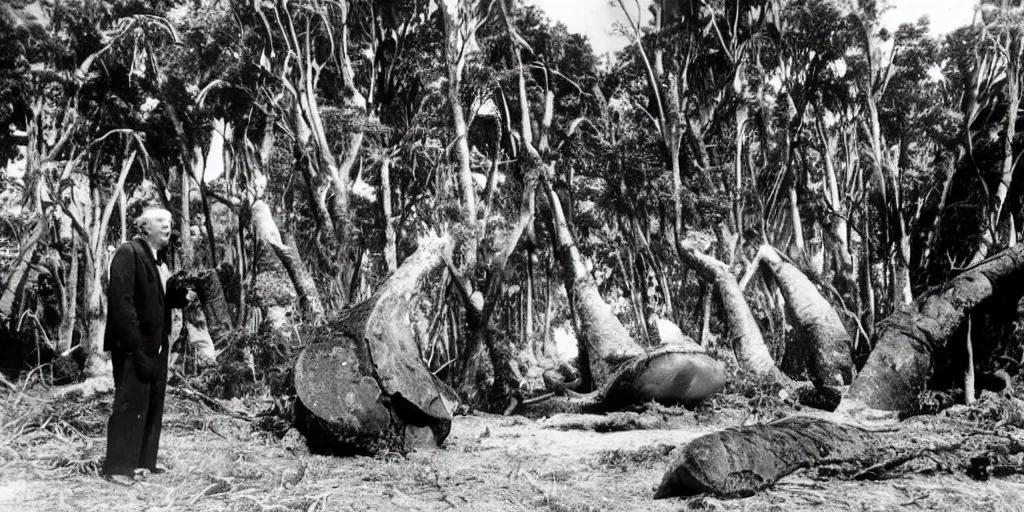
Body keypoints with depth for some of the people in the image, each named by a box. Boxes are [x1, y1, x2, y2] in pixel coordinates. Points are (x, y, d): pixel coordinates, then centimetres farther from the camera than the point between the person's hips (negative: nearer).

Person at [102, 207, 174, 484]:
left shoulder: (159, 259, 16)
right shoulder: (128, 252, -10)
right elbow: (121, 300, -18)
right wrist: (136, 345, -22)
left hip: (156, 344, 8)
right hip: (134, 345, -8)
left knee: (153, 405, 11)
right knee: (131, 403, -5)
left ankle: (144, 461, 20)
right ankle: (119, 467, 4)